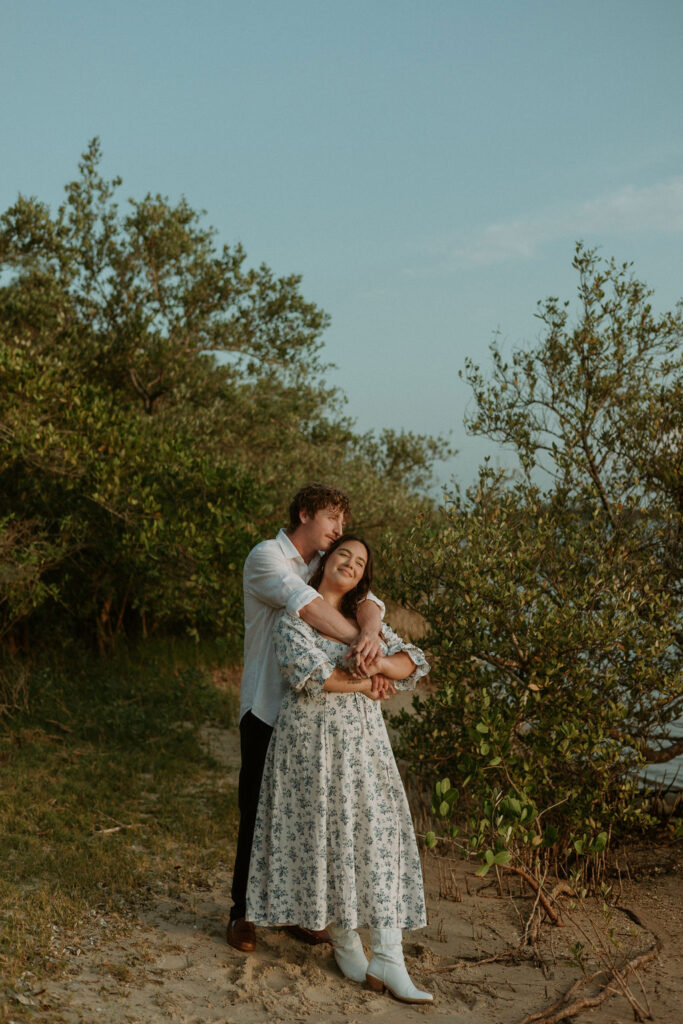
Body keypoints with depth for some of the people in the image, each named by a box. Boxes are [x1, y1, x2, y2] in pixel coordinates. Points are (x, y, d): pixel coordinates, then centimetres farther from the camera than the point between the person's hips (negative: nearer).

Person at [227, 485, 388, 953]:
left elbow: (368, 599, -9)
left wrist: (372, 633, -32)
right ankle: (244, 910, 21)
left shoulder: (327, 565, 9)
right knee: (258, 813, 5)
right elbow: (304, 602, -28)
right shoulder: (265, 556, -9)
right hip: (268, 709, -5)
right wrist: (359, 639, -34)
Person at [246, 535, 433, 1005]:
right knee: (325, 837, 0)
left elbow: (413, 662, 7)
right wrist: (362, 685, -8)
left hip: (363, 739, 5)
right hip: (312, 735, -4)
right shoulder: (295, 615, 0)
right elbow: (307, 672, -17)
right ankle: (345, 943, 17)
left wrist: (381, 662, -14)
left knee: (380, 833, -4)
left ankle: (387, 959, -4)